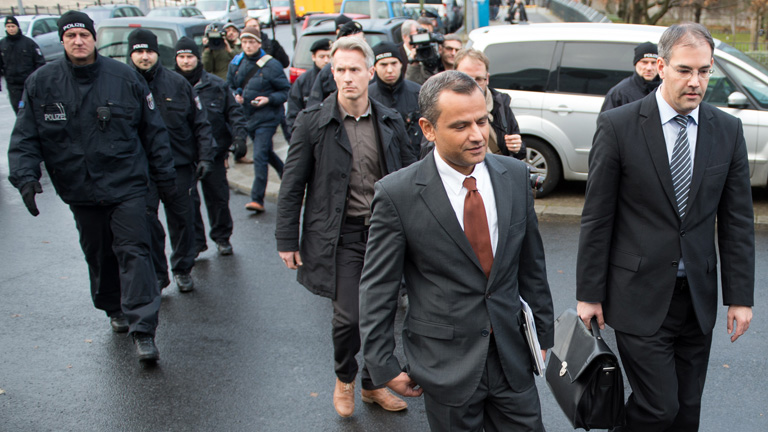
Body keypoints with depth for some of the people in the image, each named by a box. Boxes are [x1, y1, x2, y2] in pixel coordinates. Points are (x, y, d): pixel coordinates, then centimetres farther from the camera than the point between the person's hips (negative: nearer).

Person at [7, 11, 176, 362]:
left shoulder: (124, 78, -2)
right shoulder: (40, 83, 0)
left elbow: (152, 130, 5)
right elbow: (25, 137, 3)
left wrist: (164, 173, 7)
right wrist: (25, 176, -12)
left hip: (126, 185, -2)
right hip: (79, 190, 3)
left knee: (133, 251, -8)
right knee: (98, 254, 15)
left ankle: (143, 330, -8)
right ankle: (114, 309, 37)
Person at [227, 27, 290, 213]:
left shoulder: (271, 65, -11)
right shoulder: (236, 64, 5)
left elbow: (286, 91, -7)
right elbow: (230, 86, 19)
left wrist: (268, 99, -21)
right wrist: (236, 95, -3)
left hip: (266, 118, -6)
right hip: (247, 117, 7)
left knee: (259, 157, -12)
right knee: (266, 152, 21)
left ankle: (257, 199, -9)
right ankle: (287, 174, 45)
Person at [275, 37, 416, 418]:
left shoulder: (390, 122, 3)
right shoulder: (313, 121, -6)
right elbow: (292, 185, -3)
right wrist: (287, 240, -4)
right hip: (340, 234, -3)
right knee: (348, 315, -5)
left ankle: (373, 384, 34)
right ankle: (344, 379, 25)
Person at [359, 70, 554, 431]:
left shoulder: (515, 176, -1)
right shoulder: (397, 194, -14)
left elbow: (531, 263, 8)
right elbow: (377, 288, -7)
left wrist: (543, 334, 12)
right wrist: (383, 366, -5)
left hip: (512, 357, 4)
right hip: (445, 366, -3)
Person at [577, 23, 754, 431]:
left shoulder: (728, 130, 3)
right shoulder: (617, 125, -9)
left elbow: (737, 220, 6)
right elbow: (596, 217, -7)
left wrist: (740, 296, 3)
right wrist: (589, 293, -6)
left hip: (698, 298, 4)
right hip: (640, 296, -4)